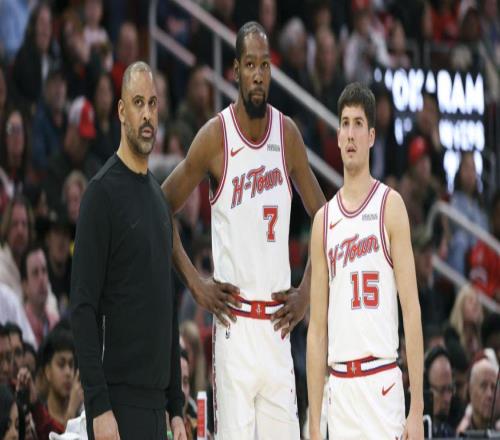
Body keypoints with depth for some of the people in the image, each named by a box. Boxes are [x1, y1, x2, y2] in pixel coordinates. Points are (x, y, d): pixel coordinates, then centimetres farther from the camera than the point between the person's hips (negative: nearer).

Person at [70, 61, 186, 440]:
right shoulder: (103, 193, -8)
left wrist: (176, 406, 17)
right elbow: (83, 308, -14)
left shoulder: (159, 199, 16)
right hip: (119, 401, -8)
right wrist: (99, 406, -20)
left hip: (155, 400, 8)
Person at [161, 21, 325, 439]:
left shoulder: (288, 134, 7)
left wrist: (306, 293, 7)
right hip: (234, 322, -4)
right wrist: (194, 282, -5)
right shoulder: (215, 137, -5)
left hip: (278, 322, 4)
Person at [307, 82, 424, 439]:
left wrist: (417, 409, -11)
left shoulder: (390, 206, 0)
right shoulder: (324, 220, 13)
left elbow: (412, 310, -4)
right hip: (339, 386, 4)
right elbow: (317, 328, 12)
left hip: (382, 381, -4)